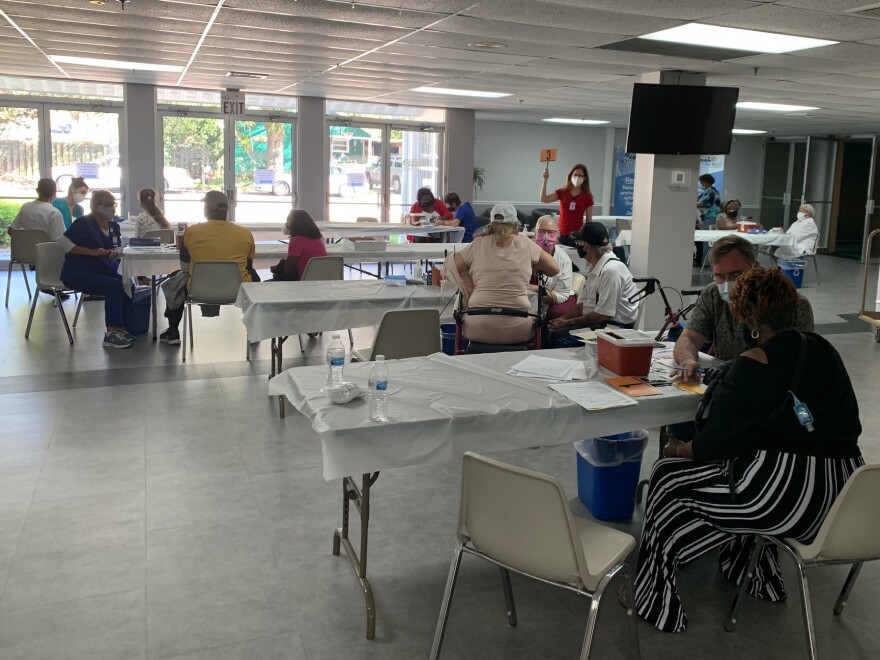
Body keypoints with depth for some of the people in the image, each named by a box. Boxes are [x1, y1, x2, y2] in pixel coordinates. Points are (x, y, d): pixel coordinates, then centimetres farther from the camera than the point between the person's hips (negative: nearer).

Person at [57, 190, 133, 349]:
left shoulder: (110, 225, 10)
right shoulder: (84, 223, -12)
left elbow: (114, 249, 18)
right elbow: (63, 242, -17)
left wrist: (114, 252, -8)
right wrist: (92, 252, -24)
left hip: (100, 270, 7)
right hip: (77, 273, -7)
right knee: (114, 285, -27)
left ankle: (119, 327, -5)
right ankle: (111, 334, -22)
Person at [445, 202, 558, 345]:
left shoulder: (479, 244, 4)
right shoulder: (525, 244, 4)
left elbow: (449, 265, 15)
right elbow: (554, 269, 15)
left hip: (478, 329, 0)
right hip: (516, 330, 0)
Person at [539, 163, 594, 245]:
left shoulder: (587, 197, 3)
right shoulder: (562, 192, 5)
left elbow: (589, 220, 5)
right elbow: (544, 199, -8)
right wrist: (545, 179, -14)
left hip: (577, 235, -1)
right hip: (562, 234, 1)